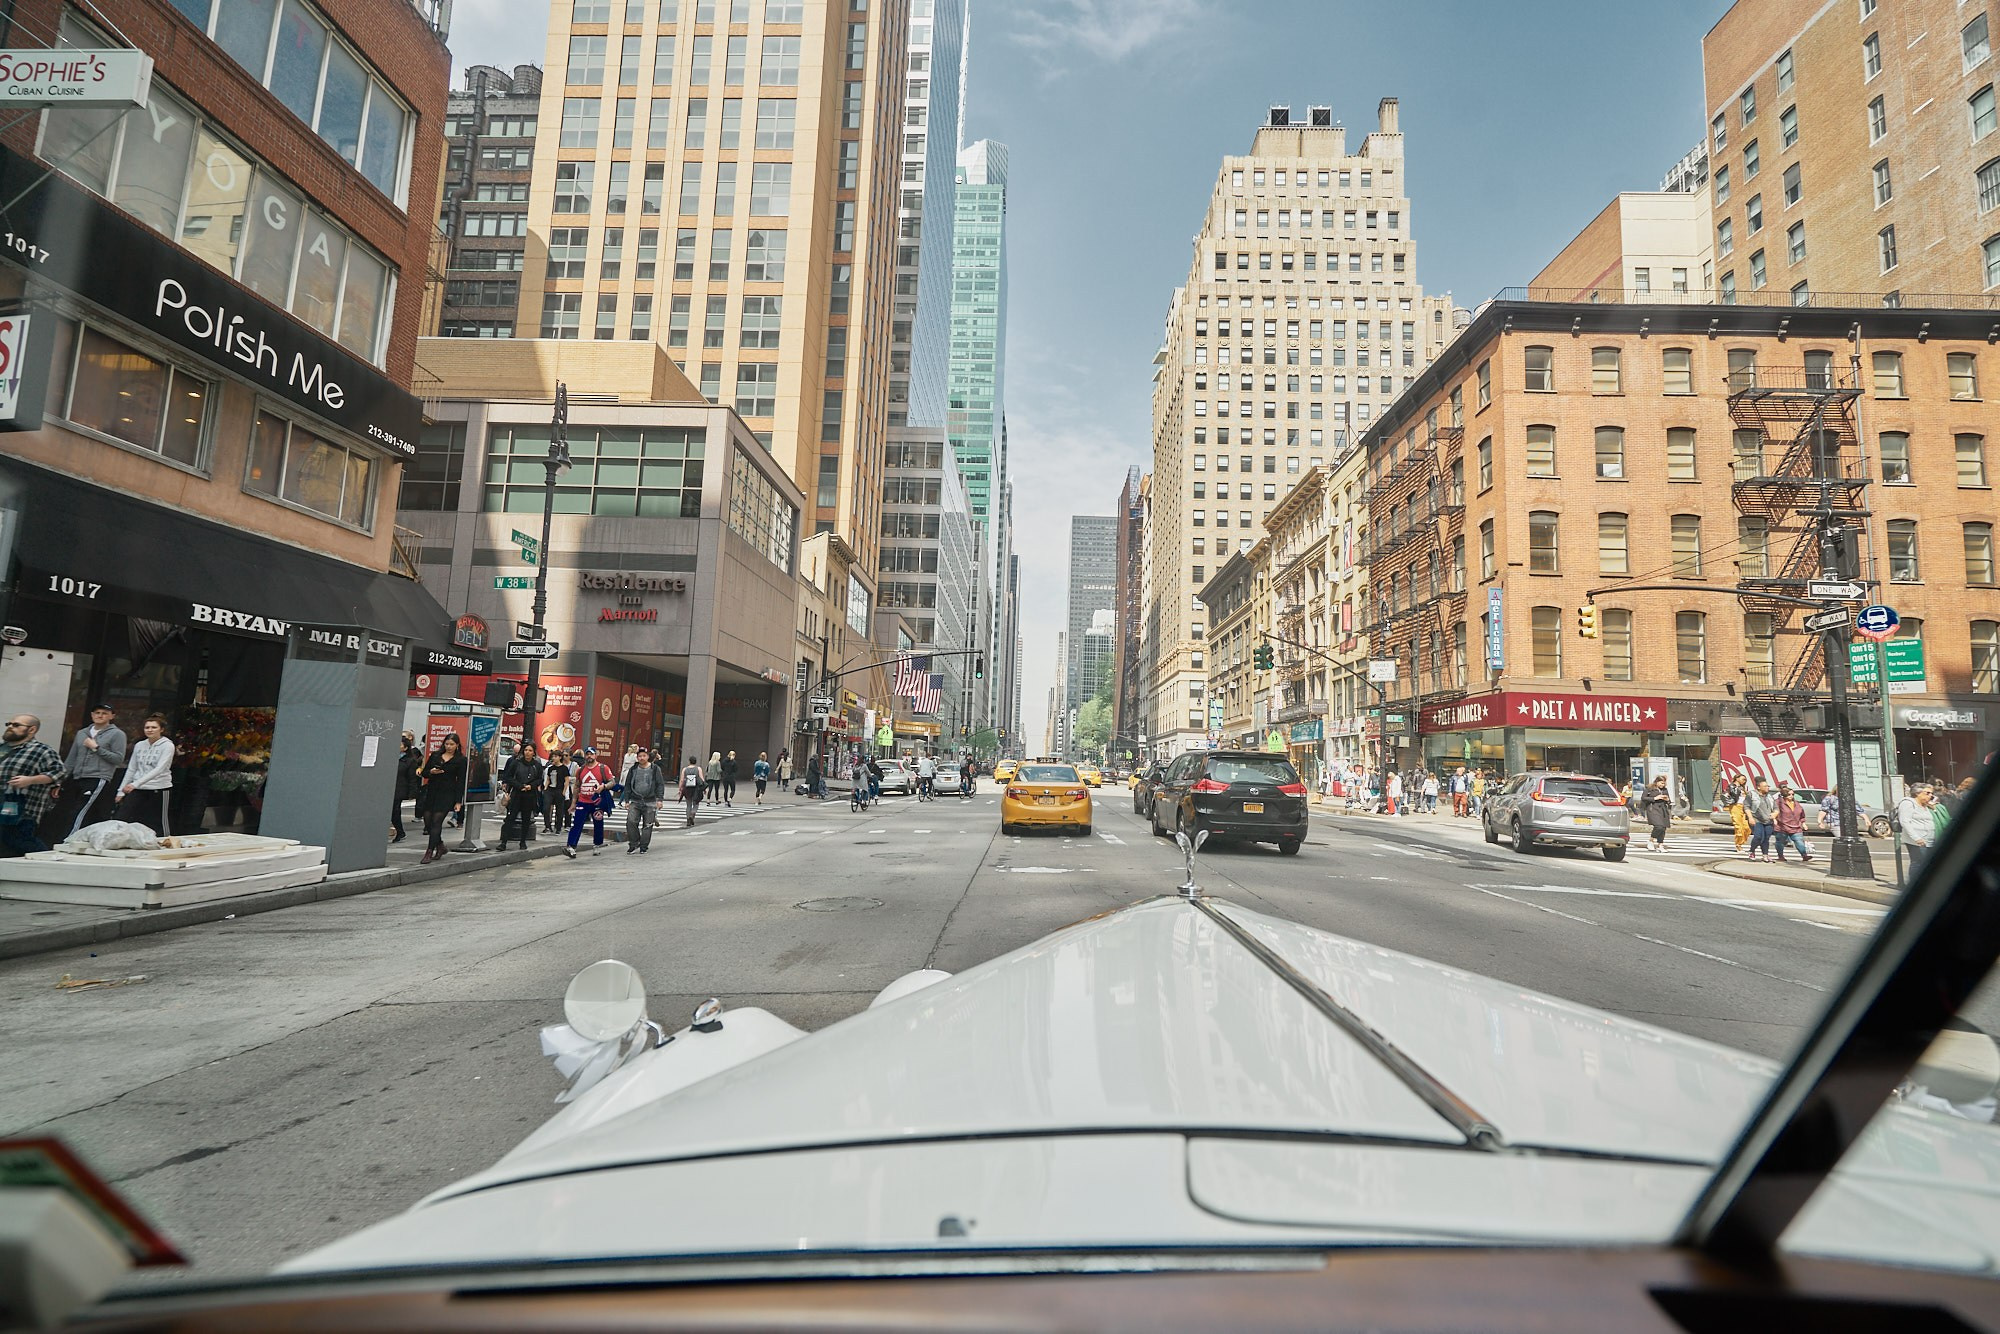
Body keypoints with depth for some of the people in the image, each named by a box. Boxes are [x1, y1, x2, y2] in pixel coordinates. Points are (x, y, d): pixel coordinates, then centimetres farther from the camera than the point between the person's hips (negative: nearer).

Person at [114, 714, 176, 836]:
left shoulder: (167, 746, -7)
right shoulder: (139, 745, 10)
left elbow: (159, 769, -18)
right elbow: (131, 769, 15)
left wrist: (136, 783, -27)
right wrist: (121, 791, 12)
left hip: (159, 789, -5)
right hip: (138, 790, 5)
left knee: (157, 826, 0)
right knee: (119, 819, -7)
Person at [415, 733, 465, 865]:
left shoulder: (460, 760, 1)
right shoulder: (435, 755, 11)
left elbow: (461, 781, -1)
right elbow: (424, 773, 13)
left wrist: (458, 801, -6)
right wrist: (431, 772, -11)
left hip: (447, 795, -4)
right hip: (431, 792, 4)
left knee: (436, 822, -8)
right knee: (427, 821, 3)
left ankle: (429, 852, -5)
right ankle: (440, 846, 22)